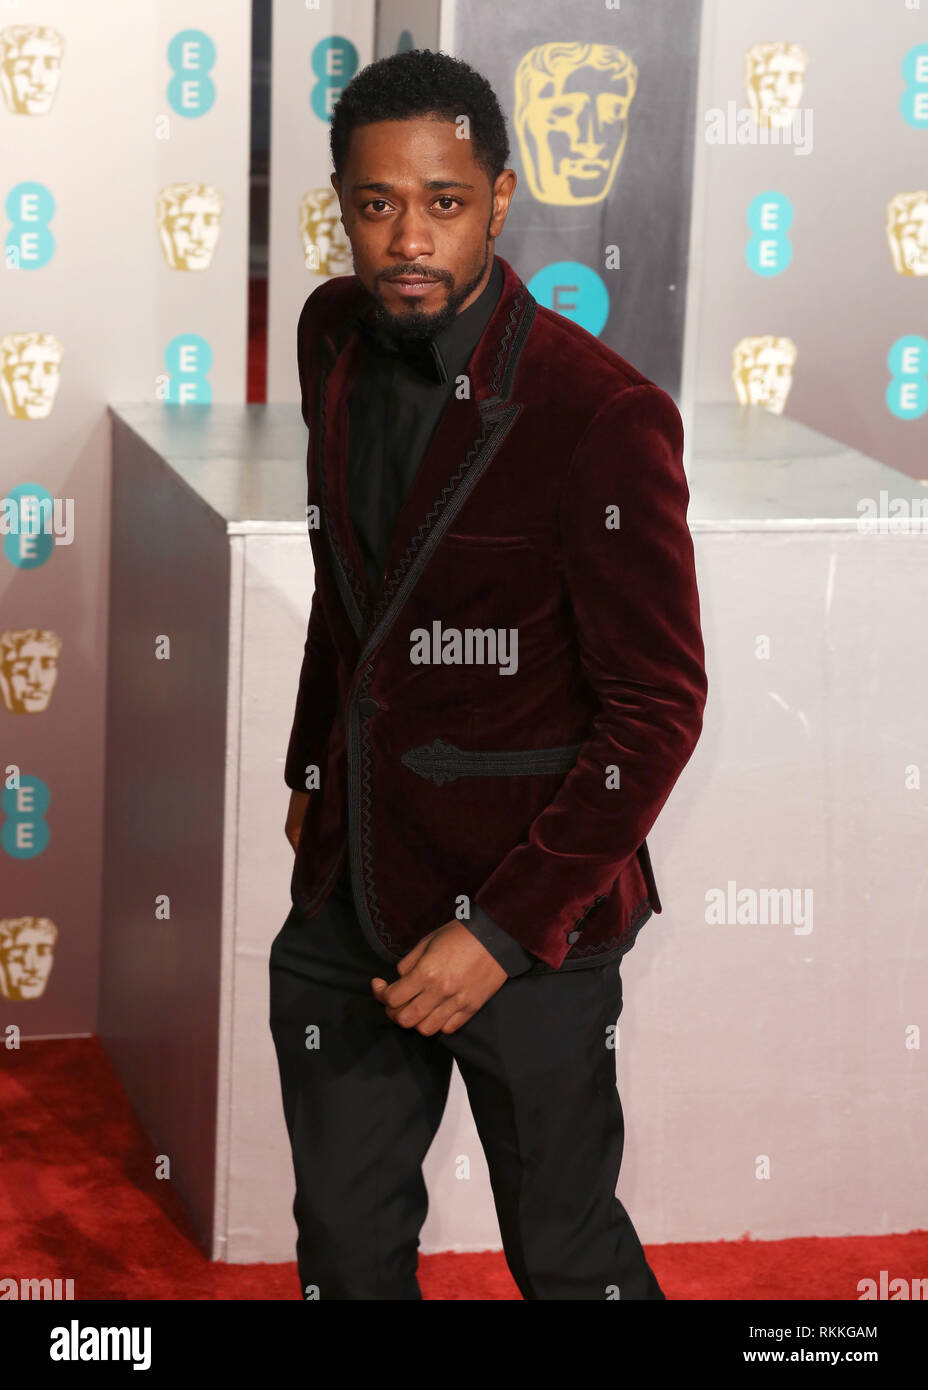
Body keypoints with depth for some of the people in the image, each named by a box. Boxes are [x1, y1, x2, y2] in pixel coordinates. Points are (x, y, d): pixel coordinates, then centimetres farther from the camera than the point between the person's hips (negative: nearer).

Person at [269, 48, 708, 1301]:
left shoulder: (602, 417, -21)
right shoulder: (334, 340, 1)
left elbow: (657, 711, -17)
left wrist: (504, 928, -19)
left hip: (527, 913, -6)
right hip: (348, 890, 6)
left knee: (564, 1251, 10)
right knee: (345, 1240, 17)